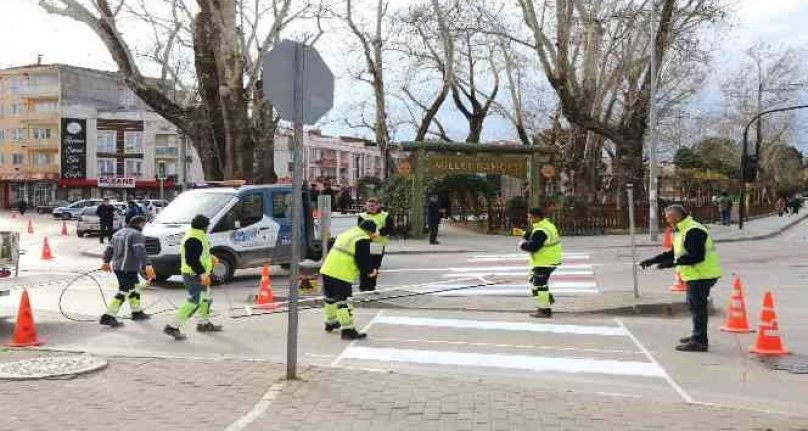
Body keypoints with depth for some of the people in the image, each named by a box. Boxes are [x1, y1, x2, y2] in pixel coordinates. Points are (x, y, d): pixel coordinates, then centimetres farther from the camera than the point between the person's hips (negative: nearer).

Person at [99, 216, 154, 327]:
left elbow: (109, 249, 23)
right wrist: (147, 265, -31)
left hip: (117, 267, 9)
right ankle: (108, 317, -8)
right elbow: (140, 251, -25)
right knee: (123, 292, -6)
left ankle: (137, 312, 31)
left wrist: (106, 262, 36)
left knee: (135, 287, 22)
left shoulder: (118, 233, 17)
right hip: (128, 269, -9)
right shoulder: (137, 235, -11)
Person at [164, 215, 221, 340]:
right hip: (194, 275, -11)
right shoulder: (194, 240, -22)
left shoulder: (198, 236, 12)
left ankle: (204, 323, 38)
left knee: (205, 298, 23)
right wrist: (202, 273, -30)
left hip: (198, 275, 11)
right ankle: (173, 327, -10)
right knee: (194, 302, -11)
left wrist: (210, 257, 17)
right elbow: (191, 260, -29)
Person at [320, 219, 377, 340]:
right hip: (342, 274, -9)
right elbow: (363, 259, -12)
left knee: (330, 297, 21)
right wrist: (369, 271, 5)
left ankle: (331, 323, 37)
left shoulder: (346, 234, 21)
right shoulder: (363, 240, -8)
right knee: (342, 300, -7)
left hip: (327, 269, 9)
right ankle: (347, 330, -5)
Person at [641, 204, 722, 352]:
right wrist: (652, 261, 14)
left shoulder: (693, 231, -20)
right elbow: (673, 253, 21)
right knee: (694, 305, 19)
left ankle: (699, 341, -2)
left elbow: (696, 256, -27)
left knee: (697, 306, -7)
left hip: (701, 275, -11)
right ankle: (698, 336, 32)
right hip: (695, 275, 11)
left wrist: (674, 262, -26)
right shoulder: (682, 231, 16)